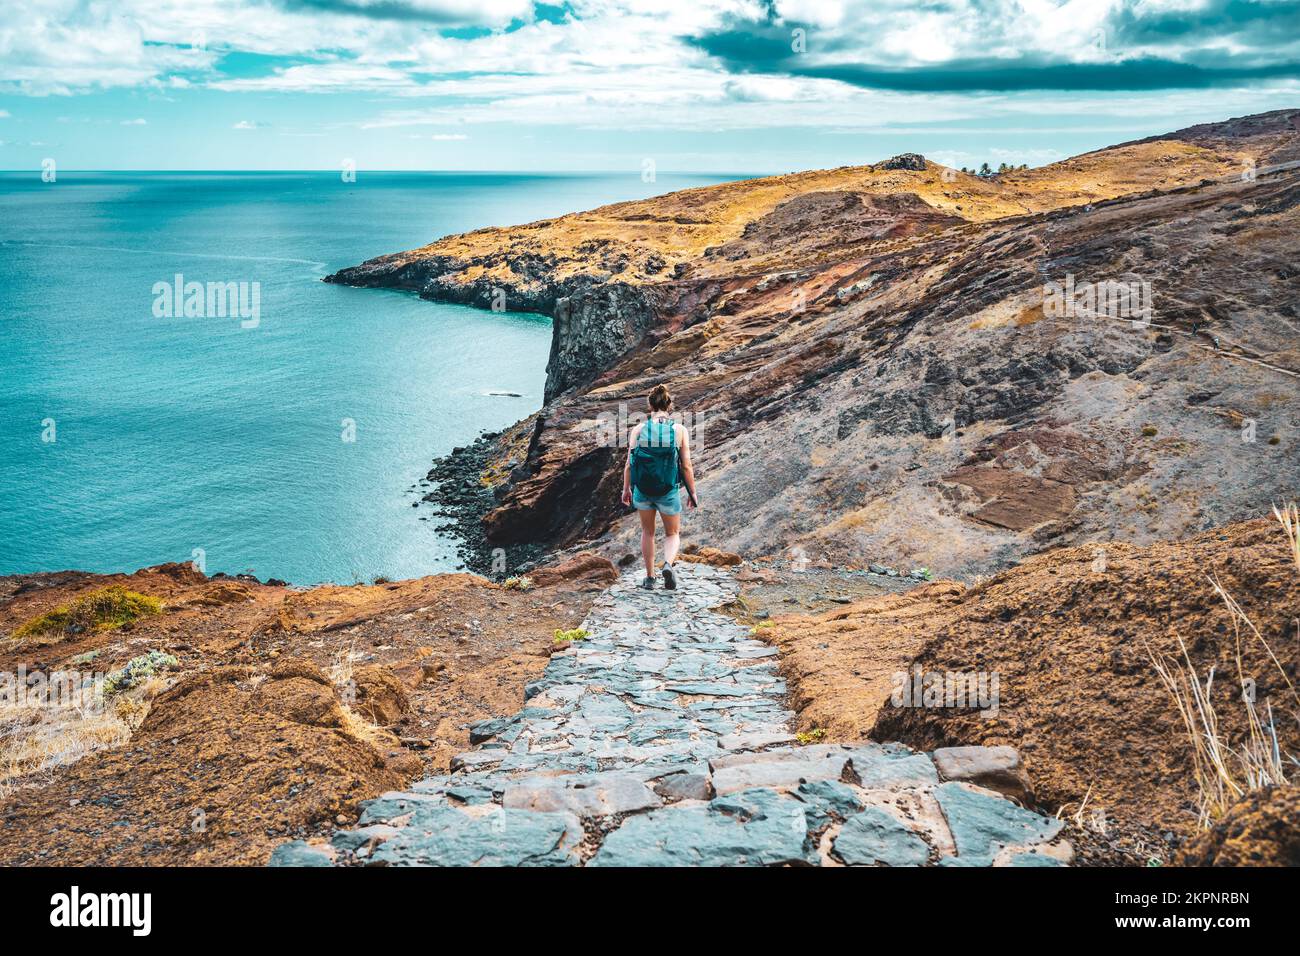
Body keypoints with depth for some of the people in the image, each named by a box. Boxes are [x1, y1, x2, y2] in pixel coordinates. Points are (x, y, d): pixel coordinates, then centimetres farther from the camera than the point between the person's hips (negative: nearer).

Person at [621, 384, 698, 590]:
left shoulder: (638, 430, -6)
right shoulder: (680, 430, -8)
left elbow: (629, 464, -3)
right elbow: (686, 467, -7)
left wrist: (626, 489, 11)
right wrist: (692, 493, 5)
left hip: (642, 491, 1)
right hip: (669, 492, -1)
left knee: (647, 532, 23)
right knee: (673, 534, 19)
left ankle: (649, 578, 26)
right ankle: (668, 564, -9)